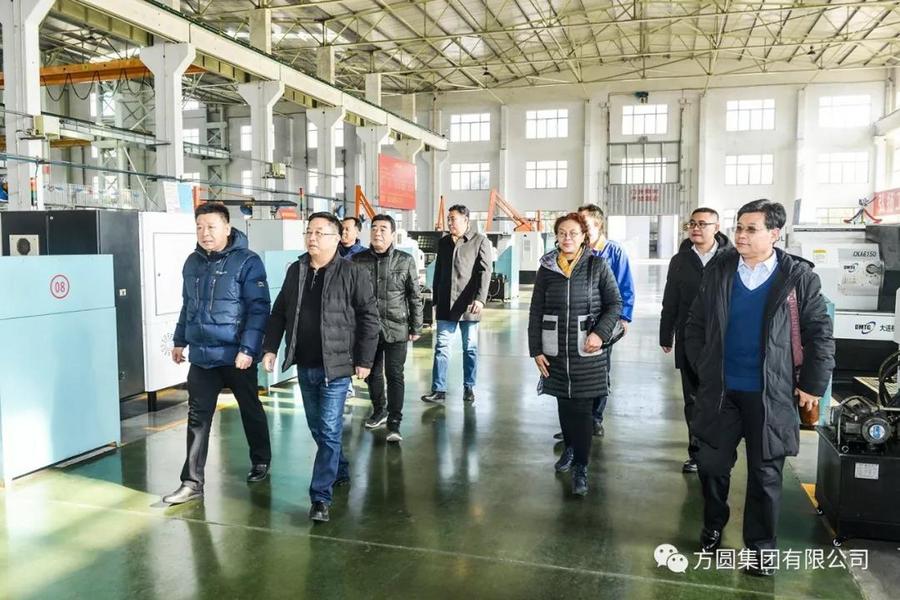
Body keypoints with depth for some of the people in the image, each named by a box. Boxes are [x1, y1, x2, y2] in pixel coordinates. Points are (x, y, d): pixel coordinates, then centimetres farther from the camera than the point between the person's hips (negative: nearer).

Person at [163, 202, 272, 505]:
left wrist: (248, 349, -21)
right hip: (201, 356, 5)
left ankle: (261, 461, 33)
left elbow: (258, 309, -15)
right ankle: (192, 482, 12)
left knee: (250, 410, 13)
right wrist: (179, 340, 18)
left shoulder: (247, 262, -12)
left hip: (236, 356, -5)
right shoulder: (193, 262, 8)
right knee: (197, 418, 5)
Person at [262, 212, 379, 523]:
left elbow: (369, 319, -8)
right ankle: (340, 471, 39)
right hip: (305, 366, 6)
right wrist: (270, 348, 5)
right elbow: (279, 312, 14)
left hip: (335, 367, -6)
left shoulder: (352, 273, -9)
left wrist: (364, 361, -10)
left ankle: (320, 496, 3)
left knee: (329, 431, -4)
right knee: (317, 429, 18)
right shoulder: (295, 271, 7)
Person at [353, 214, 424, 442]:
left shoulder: (405, 261, -1)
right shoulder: (358, 260, 2)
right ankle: (378, 411, 35)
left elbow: (415, 297, 3)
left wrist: (416, 327, 2)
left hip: (396, 329, -2)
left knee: (394, 375, -2)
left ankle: (394, 423, 5)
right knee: (372, 373, 14)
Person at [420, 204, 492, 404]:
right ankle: (439, 390, 4)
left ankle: (469, 388, 19)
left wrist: (480, 298, -20)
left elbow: (484, 272, -8)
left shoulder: (480, 241, -1)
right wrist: (435, 300, 16)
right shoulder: (443, 242, 13)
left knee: (470, 348, 7)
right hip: (445, 304, 4)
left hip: (468, 304, -4)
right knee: (441, 347, 1)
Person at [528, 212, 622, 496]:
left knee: (582, 408, -1)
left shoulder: (597, 266, -3)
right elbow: (536, 312, 5)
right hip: (555, 350, 3)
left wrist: (600, 333, -14)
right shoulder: (547, 269, 3)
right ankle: (570, 447, 38)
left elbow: (614, 303, 1)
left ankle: (580, 468, 8)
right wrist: (535, 350, 1)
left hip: (586, 350, -2)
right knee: (563, 404, 15)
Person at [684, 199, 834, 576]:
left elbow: (819, 334, -2)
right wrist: (702, 369, 3)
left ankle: (761, 546, 26)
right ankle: (713, 527, 36)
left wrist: (812, 386, -4)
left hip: (771, 394, -2)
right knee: (712, 463, 12)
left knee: (765, 473, 9)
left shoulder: (799, 276, -6)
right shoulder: (718, 271, 0)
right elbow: (695, 325, 6)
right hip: (719, 390, 2)